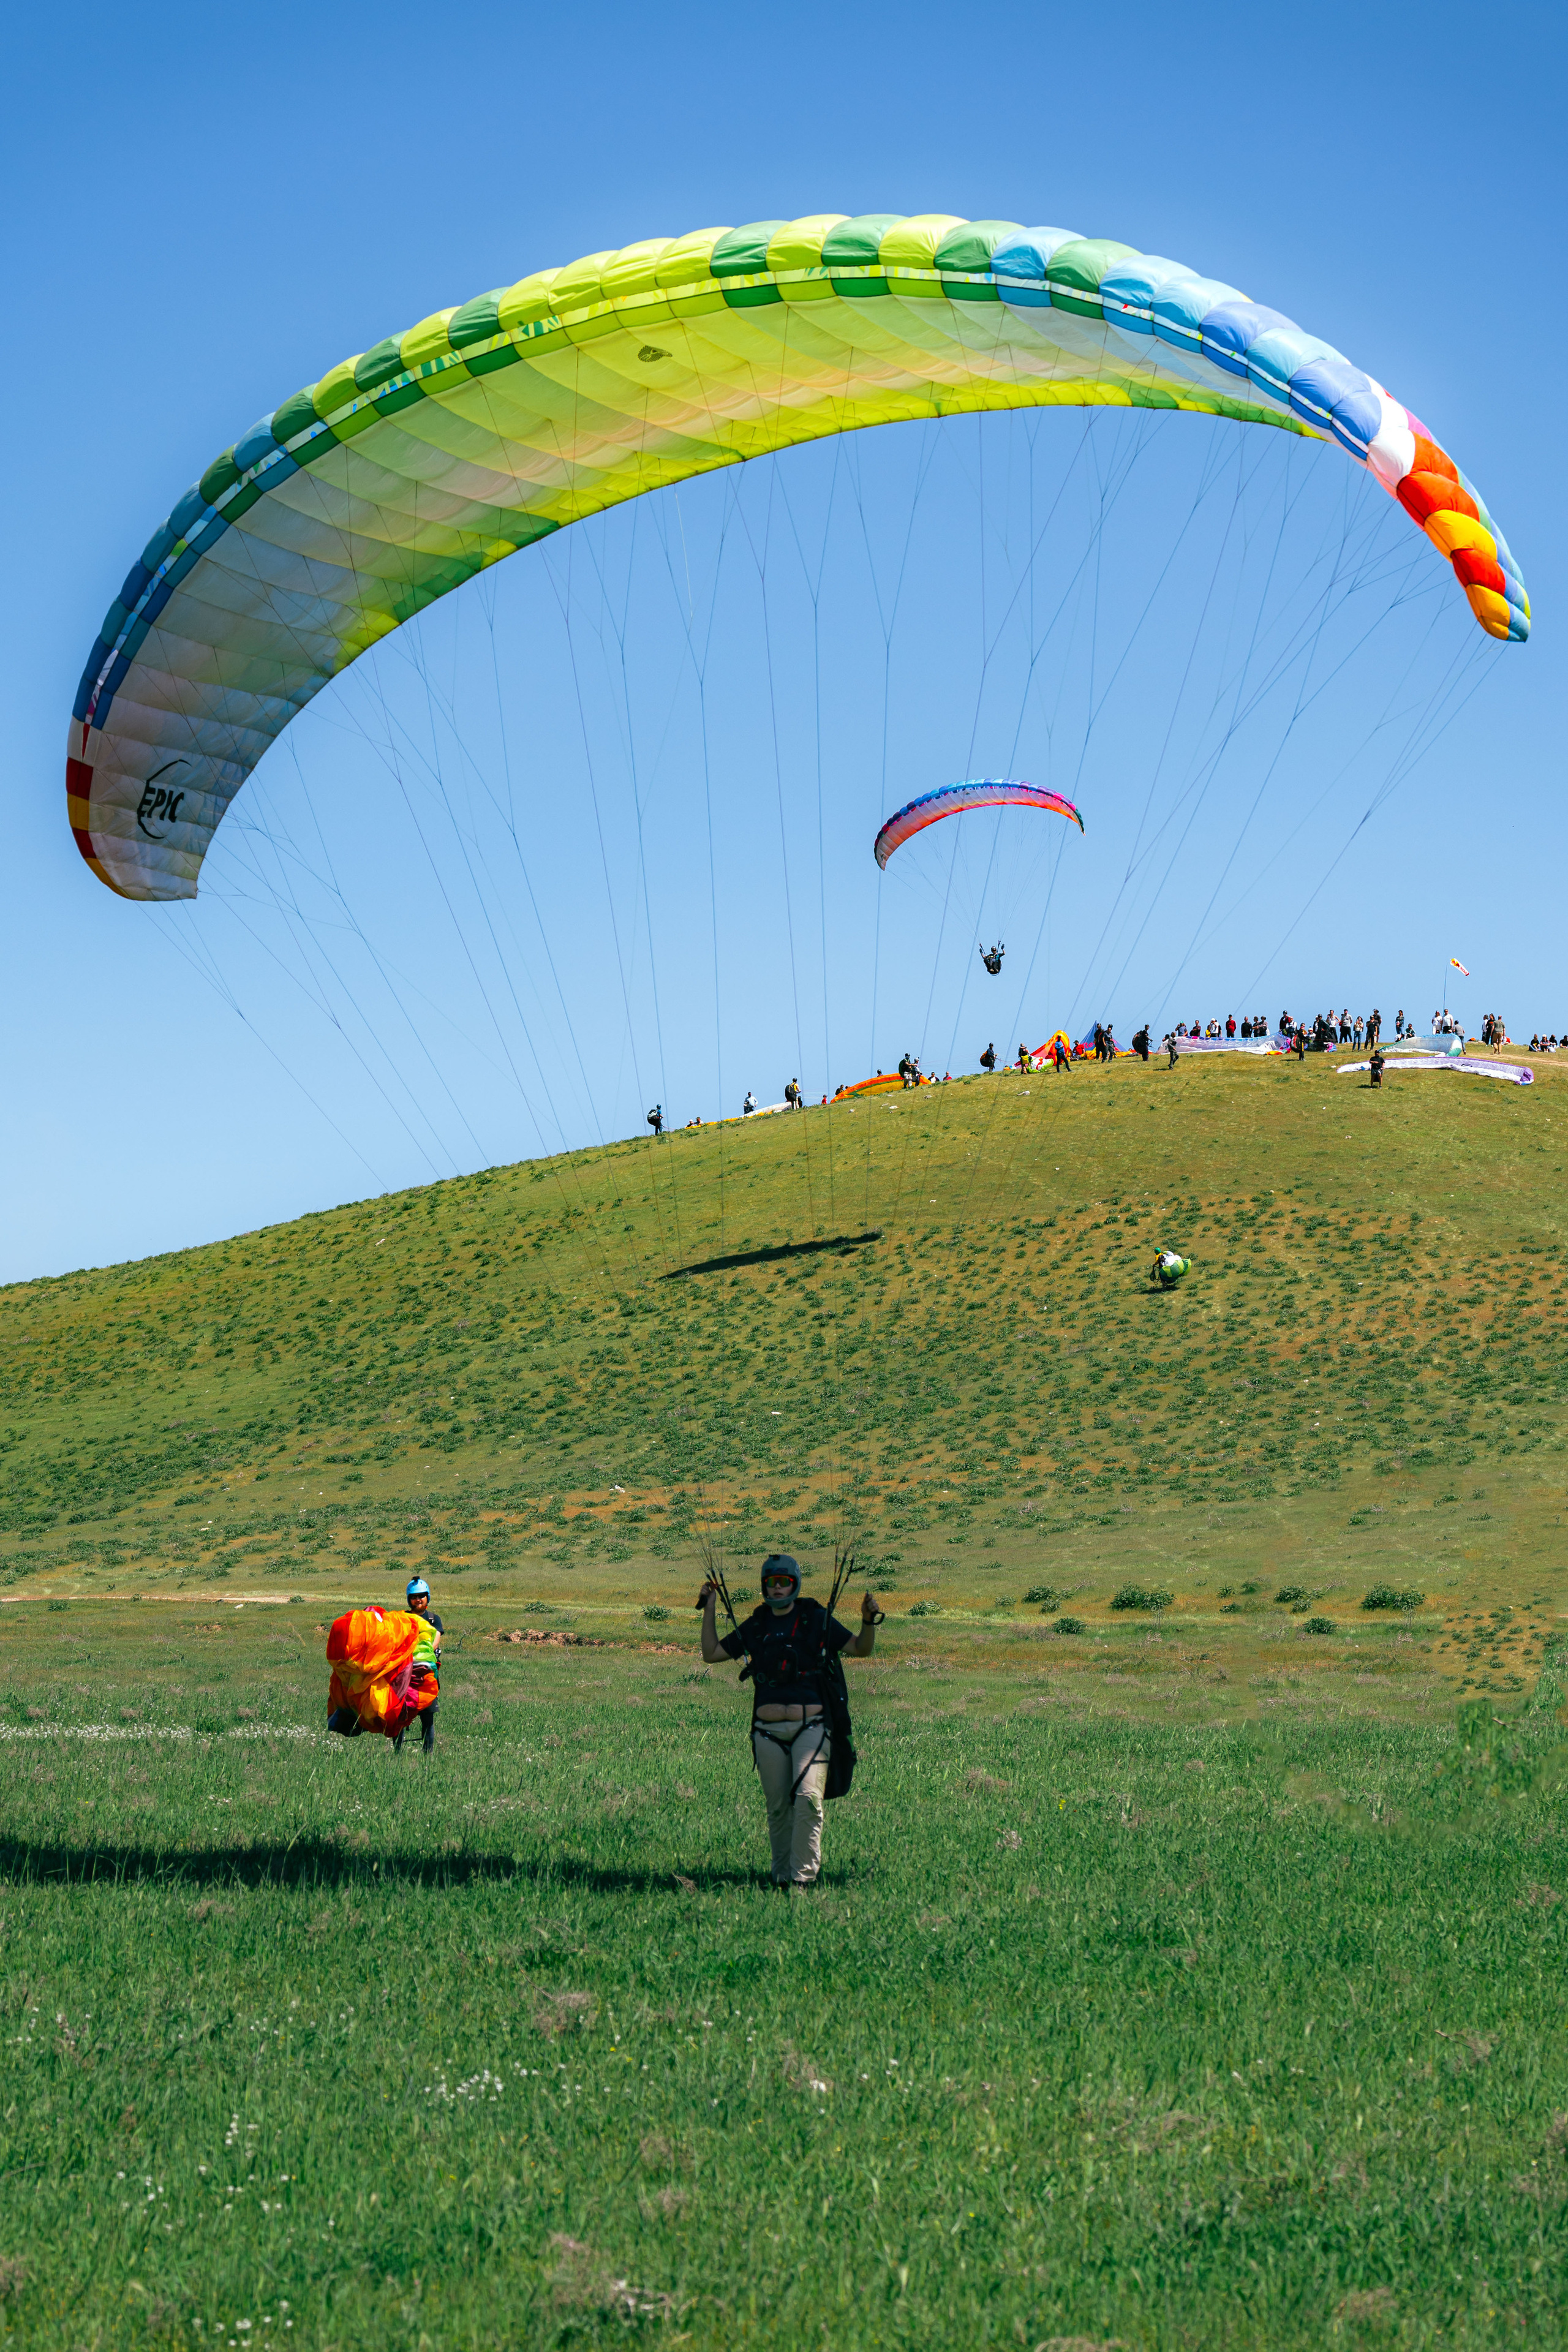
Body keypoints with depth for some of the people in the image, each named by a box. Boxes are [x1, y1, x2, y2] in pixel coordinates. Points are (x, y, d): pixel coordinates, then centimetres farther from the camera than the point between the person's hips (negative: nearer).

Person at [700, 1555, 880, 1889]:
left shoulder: (816, 1620, 4)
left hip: (811, 1727, -3)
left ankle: (803, 1874, -15)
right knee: (777, 1807, 7)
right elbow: (711, 1654, 18)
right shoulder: (755, 1626, 12)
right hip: (768, 1731, 3)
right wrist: (709, 1610, 12)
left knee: (808, 1798, -18)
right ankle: (781, 1875, 19)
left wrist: (869, 1622, -13)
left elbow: (861, 1649, 6)